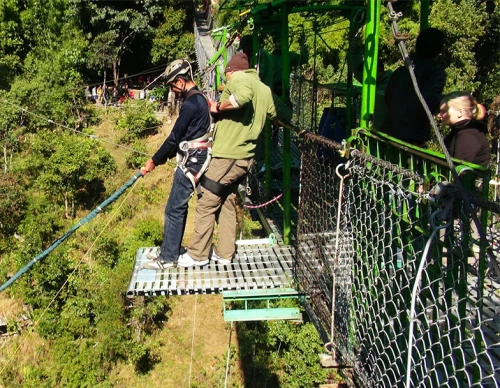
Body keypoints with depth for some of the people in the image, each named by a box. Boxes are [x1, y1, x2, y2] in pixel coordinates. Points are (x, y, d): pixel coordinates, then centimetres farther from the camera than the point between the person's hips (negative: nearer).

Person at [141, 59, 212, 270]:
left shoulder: (191, 103, -18)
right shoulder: (200, 99, 14)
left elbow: (175, 136, -16)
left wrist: (154, 161, -6)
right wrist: (164, 156, 18)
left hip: (190, 162, -10)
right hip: (194, 159, 10)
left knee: (174, 210, -3)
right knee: (179, 207, 16)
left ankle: (168, 258, 6)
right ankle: (168, 250, 27)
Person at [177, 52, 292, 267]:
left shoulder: (238, 78, -8)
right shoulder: (265, 90, 14)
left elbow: (243, 96, -32)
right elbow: (286, 115, 12)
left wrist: (219, 107, -17)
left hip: (226, 156, -8)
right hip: (244, 158, 8)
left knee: (206, 204, 2)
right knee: (227, 203, 17)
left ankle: (197, 254, 11)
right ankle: (224, 253, 23)